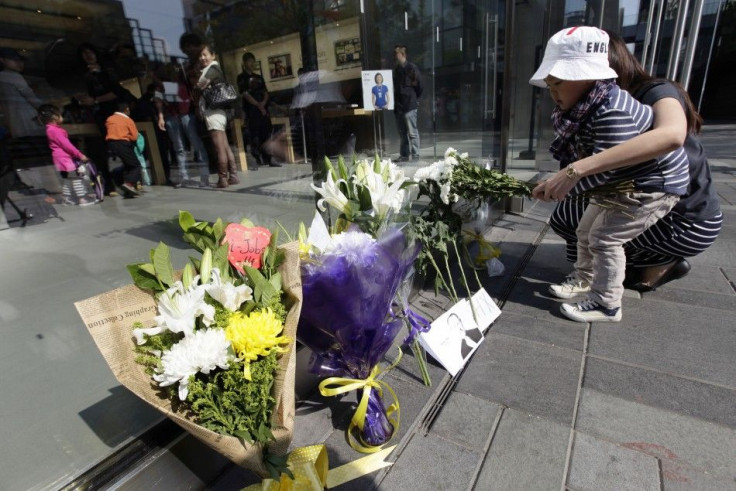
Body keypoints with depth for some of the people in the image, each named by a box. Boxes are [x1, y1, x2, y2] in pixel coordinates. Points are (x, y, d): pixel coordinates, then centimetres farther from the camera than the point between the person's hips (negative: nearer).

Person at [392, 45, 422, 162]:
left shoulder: (411, 67, -4)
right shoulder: (396, 69, 16)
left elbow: (419, 84, -4)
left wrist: (416, 98, 2)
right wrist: (394, 102, 10)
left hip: (409, 104, -7)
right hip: (398, 105, 7)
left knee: (412, 132, -5)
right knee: (402, 132, 10)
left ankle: (415, 155, -1)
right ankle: (404, 154, 16)